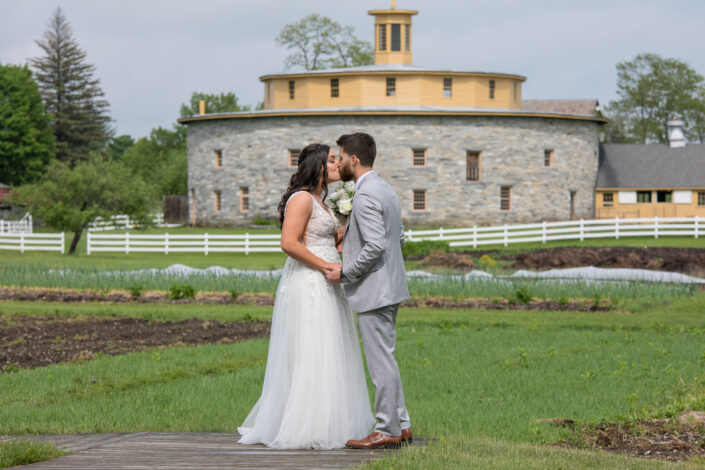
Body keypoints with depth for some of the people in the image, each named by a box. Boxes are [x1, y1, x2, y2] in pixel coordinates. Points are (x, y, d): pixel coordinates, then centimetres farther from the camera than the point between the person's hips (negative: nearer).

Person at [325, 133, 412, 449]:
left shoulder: (365, 196, -17)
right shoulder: (385, 189, 14)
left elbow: (376, 246, -25)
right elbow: (399, 236, 22)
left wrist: (346, 272, -15)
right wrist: (351, 248, 20)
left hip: (373, 290, -10)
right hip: (389, 287, 10)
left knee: (381, 361, -5)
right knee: (384, 358, 15)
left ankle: (387, 431, 0)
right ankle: (401, 425, 19)